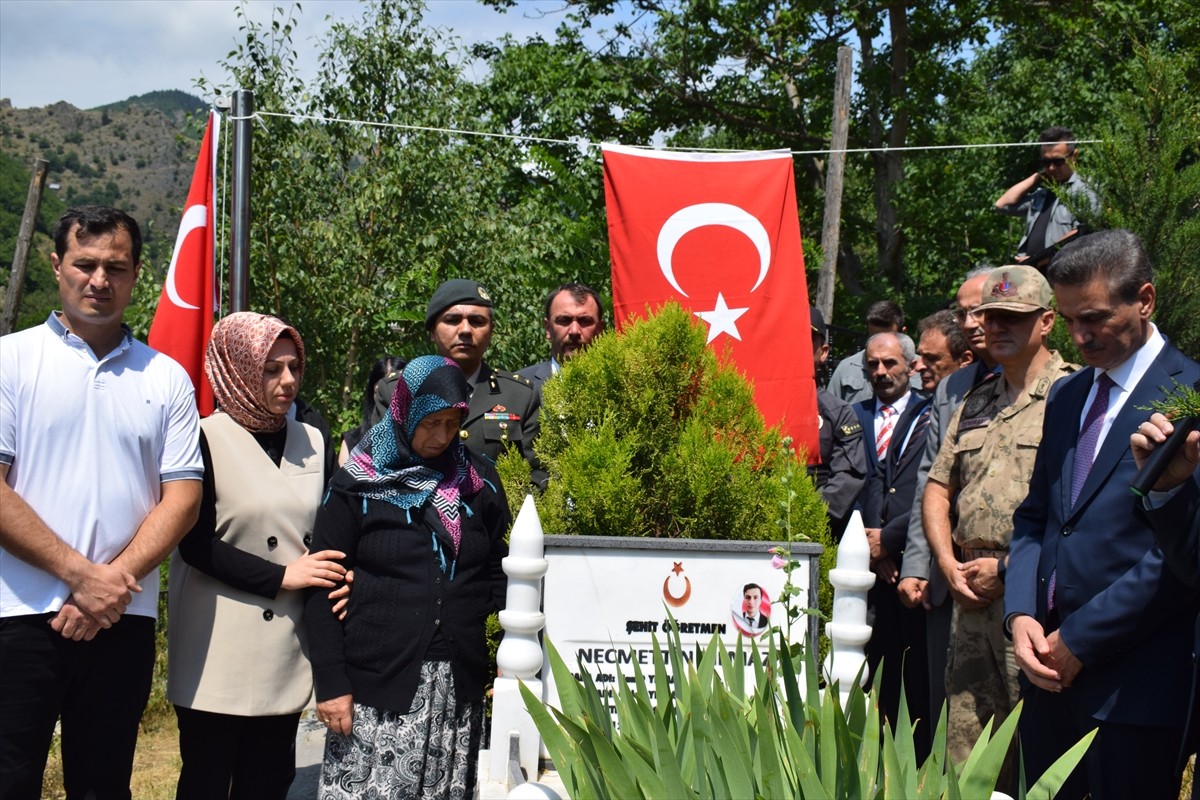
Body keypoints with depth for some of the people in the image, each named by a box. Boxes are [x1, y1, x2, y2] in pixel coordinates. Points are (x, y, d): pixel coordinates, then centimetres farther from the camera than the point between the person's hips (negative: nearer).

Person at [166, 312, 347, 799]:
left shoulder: (313, 443, 11)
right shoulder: (207, 440, -6)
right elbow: (196, 544, -12)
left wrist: (337, 576, -4)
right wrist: (281, 576, -15)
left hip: (286, 655, 5)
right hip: (219, 653, -5)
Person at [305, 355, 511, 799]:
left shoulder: (477, 480, 10)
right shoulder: (357, 485, 1)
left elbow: (496, 575, 13)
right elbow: (322, 591, 0)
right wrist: (331, 683, -6)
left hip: (457, 688, 3)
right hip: (377, 685, -3)